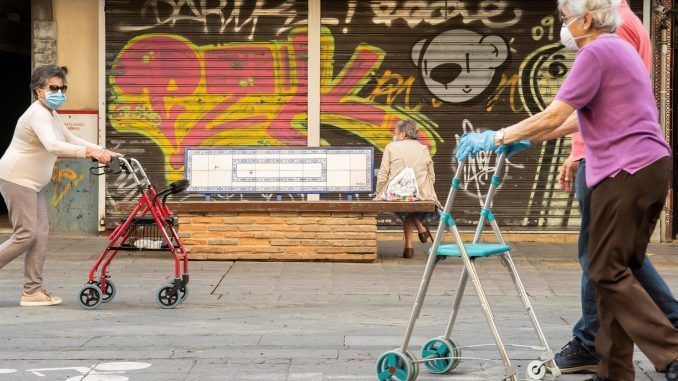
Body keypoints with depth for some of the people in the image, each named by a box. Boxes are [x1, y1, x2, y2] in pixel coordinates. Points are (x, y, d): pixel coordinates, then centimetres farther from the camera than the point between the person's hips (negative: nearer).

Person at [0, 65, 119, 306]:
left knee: (40, 233, 4)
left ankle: (33, 291, 4)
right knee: (26, 234, -12)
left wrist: (103, 151, 9)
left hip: (31, 184, 10)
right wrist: (90, 152, -42)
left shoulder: (50, 114, 16)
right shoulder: (38, 114, -18)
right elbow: (53, 146, -34)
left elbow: (70, 140, 23)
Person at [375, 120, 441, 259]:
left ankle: (408, 246, 18)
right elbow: (431, 177, 12)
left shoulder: (391, 147, 2)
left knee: (405, 212, 27)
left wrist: (379, 195, 9)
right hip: (421, 194, 2)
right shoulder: (424, 149, 11)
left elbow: (382, 176, -2)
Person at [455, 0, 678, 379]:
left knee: (608, 271, -6)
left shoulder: (597, 52, -9)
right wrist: (529, 140, 28)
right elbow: (579, 119, 27)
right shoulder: (620, 49, 22)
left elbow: (554, 116, -12)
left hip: (626, 173, -10)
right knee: (618, 270, 10)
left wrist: (497, 138, -4)